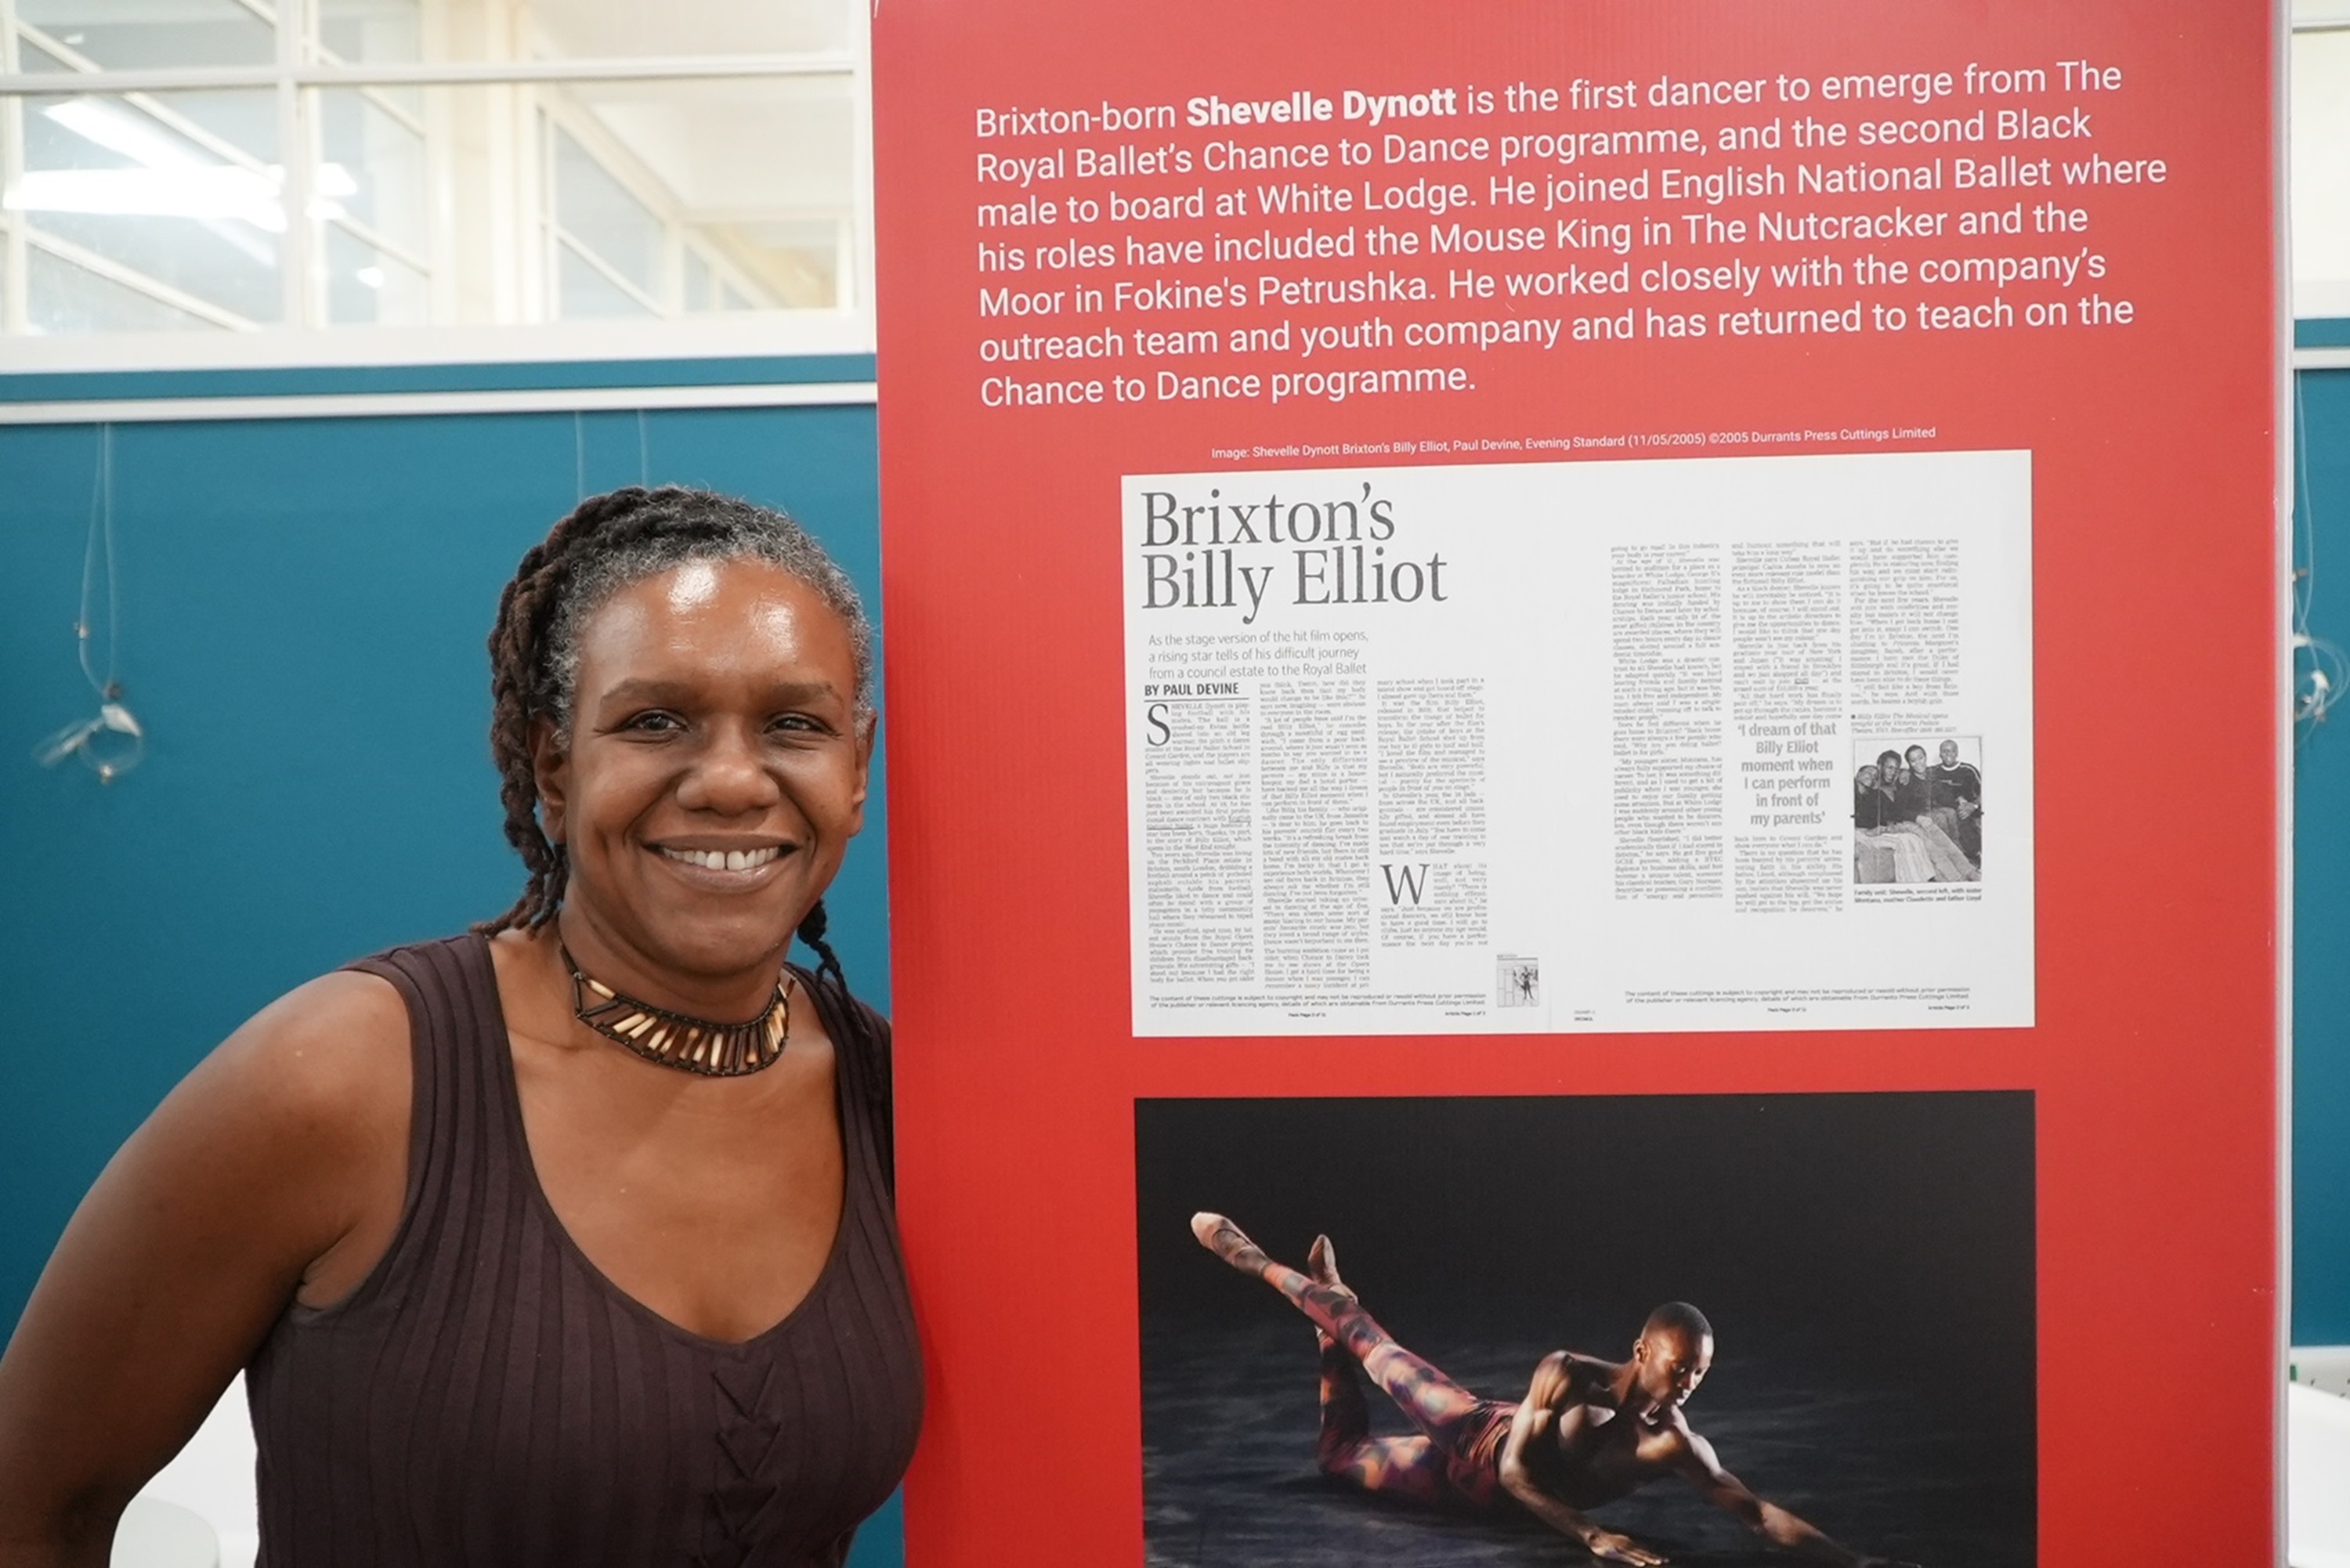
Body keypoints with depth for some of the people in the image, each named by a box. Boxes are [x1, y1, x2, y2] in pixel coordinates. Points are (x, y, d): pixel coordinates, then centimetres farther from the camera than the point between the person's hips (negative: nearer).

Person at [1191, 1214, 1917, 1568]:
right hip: (1477, 1439, -2)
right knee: (1371, 1345, 12)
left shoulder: (1680, 1446, -28)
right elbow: (1514, 1468, -30)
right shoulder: (1567, 1373, -33)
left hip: (1481, 1495, 2)